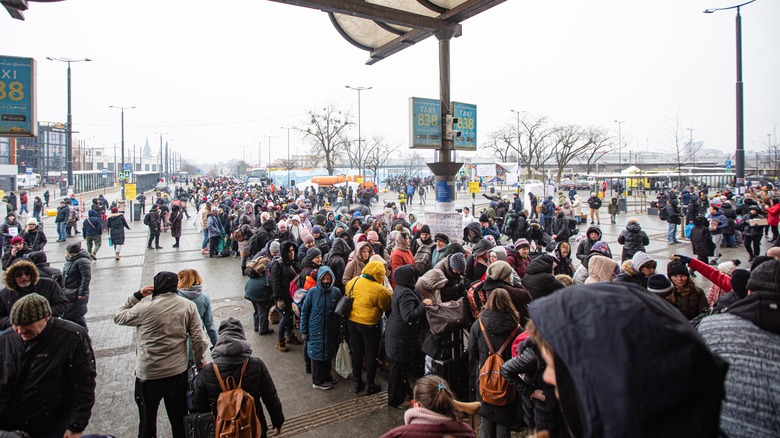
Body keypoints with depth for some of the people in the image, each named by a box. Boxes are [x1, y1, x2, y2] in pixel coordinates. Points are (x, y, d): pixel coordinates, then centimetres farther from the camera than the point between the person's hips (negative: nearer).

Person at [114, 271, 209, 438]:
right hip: (179, 372, 2)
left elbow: (118, 317, 4)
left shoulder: (144, 307, -15)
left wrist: (137, 295, 4)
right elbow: (198, 339, -8)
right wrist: (199, 361, 7)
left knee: (147, 420, 20)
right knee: (179, 418, 19)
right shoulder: (189, 306, -8)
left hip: (148, 375, -2)